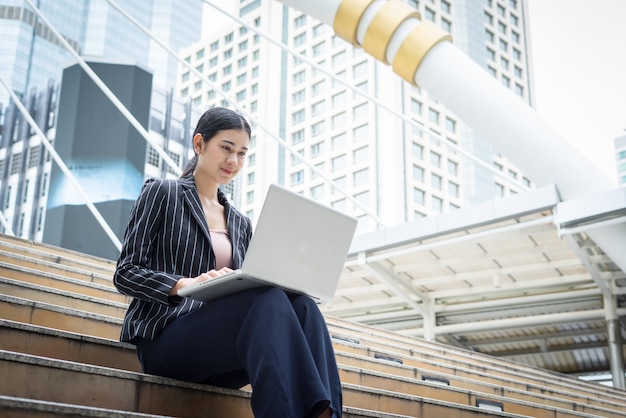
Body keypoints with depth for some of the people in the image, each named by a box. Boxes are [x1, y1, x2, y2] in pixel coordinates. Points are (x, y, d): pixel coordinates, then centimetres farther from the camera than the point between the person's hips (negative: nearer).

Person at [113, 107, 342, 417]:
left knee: (303, 306, -27)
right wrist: (186, 284, -20)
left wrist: (272, 284, -7)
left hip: (218, 343, 5)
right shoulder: (161, 194, 8)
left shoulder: (241, 224, 24)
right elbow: (125, 274, 0)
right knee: (270, 300, -34)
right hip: (164, 337, -5)